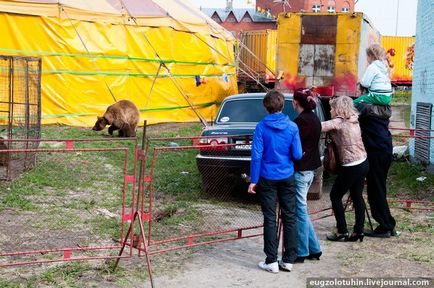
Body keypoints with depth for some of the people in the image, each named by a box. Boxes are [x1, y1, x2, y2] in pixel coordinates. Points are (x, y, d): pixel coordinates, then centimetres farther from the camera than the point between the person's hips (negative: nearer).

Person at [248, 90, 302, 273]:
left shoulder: (261, 127, -9)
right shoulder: (292, 127, -4)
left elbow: (256, 155, -10)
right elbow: (297, 155, -6)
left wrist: (253, 180, -5)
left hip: (267, 178, -1)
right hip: (287, 177, 2)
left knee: (270, 219, 4)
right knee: (289, 217, 10)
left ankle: (271, 261, 7)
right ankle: (288, 260, 14)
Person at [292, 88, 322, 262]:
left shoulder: (300, 121, -17)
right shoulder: (315, 119, 11)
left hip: (299, 171, -9)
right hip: (310, 169, 9)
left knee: (300, 211, 0)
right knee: (301, 210, 17)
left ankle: (301, 252, 9)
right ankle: (314, 249, 21)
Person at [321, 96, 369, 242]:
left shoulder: (338, 122, -15)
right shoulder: (353, 121, 9)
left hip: (350, 167, -8)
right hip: (363, 163, 8)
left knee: (335, 196, 7)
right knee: (357, 196, 14)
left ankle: (342, 232, 10)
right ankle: (358, 231, 17)